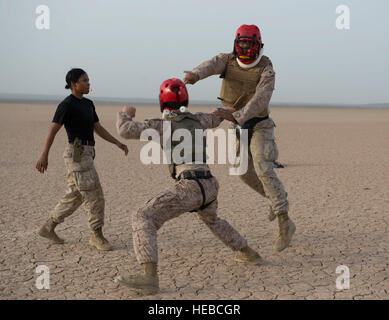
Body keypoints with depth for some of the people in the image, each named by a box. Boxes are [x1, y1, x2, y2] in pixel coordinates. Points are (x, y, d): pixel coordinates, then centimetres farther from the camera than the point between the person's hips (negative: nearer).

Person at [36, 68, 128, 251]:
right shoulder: (66, 104, -10)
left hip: (85, 154, 9)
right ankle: (97, 236, 3)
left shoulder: (88, 104, 16)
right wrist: (44, 156, -23)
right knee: (93, 195, -7)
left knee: (74, 196, 14)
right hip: (76, 155, -9)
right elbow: (53, 129, -16)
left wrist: (118, 143, 10)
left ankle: (48, 228, 25)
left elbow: (98, 129, 19)